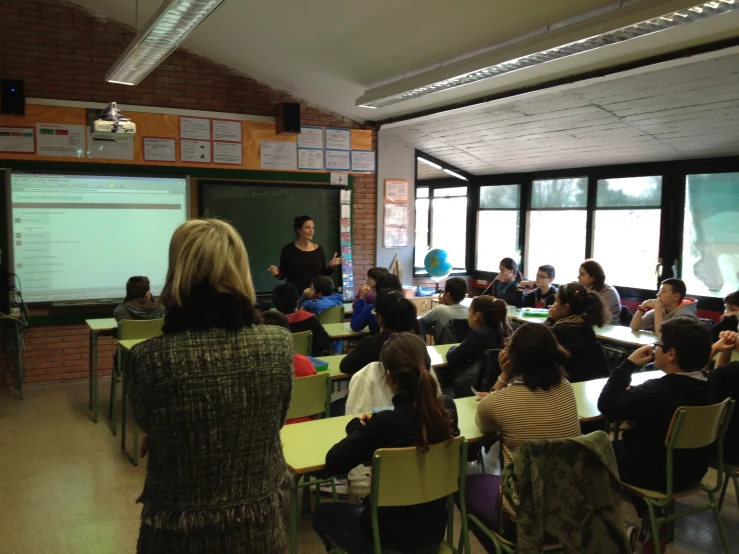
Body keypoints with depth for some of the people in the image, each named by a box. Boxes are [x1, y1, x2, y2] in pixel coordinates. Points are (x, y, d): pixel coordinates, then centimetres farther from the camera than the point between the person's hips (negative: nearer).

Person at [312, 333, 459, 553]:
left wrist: (357, 427, -4)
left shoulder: (385, 423, -30)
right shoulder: (447, 409, -13)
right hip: (434, 529, 5)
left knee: (323, 513, 24)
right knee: (365, 504, 35)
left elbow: (333, 462, -20)